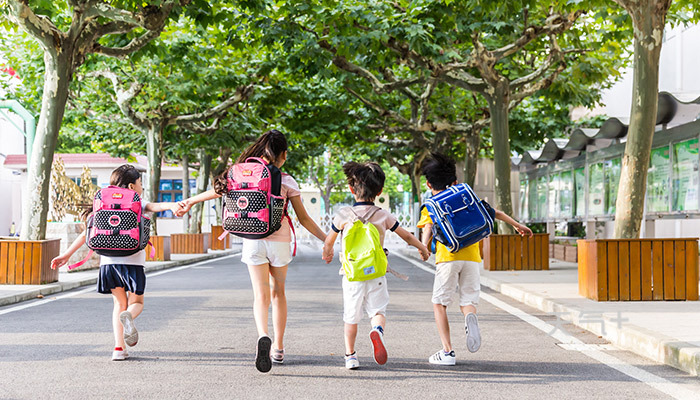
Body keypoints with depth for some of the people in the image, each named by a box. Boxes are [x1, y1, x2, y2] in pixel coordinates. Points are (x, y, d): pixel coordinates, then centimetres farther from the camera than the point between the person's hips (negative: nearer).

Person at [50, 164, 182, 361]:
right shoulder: (137, 203, 4)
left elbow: (87, 233, 12)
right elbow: (153, 206, -18)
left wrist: (66, 254, 16)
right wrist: (171, 206, -38)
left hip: (109, 261, 4)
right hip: (132, 260, -4)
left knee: (119, 303, 17)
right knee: (136, 303, 12)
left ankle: (119, 347, 4)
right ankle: (128, 316, -24)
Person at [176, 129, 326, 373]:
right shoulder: (287, 182, -2)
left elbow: (219, 190, 7)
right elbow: (304, 219, -2)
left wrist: (189, 202, 21)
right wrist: (326, 240, 7)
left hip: (253, 241, 0)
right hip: (279, 241, 0)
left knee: (261, 295, -2)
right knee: (278, 292, 17)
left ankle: (263, 336, -31)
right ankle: (278, 348, 20)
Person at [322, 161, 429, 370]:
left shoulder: (343, 214, -5)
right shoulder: (383, 216, -1)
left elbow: (329, 241, 10)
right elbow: (407, 236, 11)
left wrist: (328, 252, 33)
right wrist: (422, 249, 30)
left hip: (351, 275, 0)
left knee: (351, 317, 13)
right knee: (378, 311, 6)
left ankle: (350, 355, 16)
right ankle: (377, 330, -26)